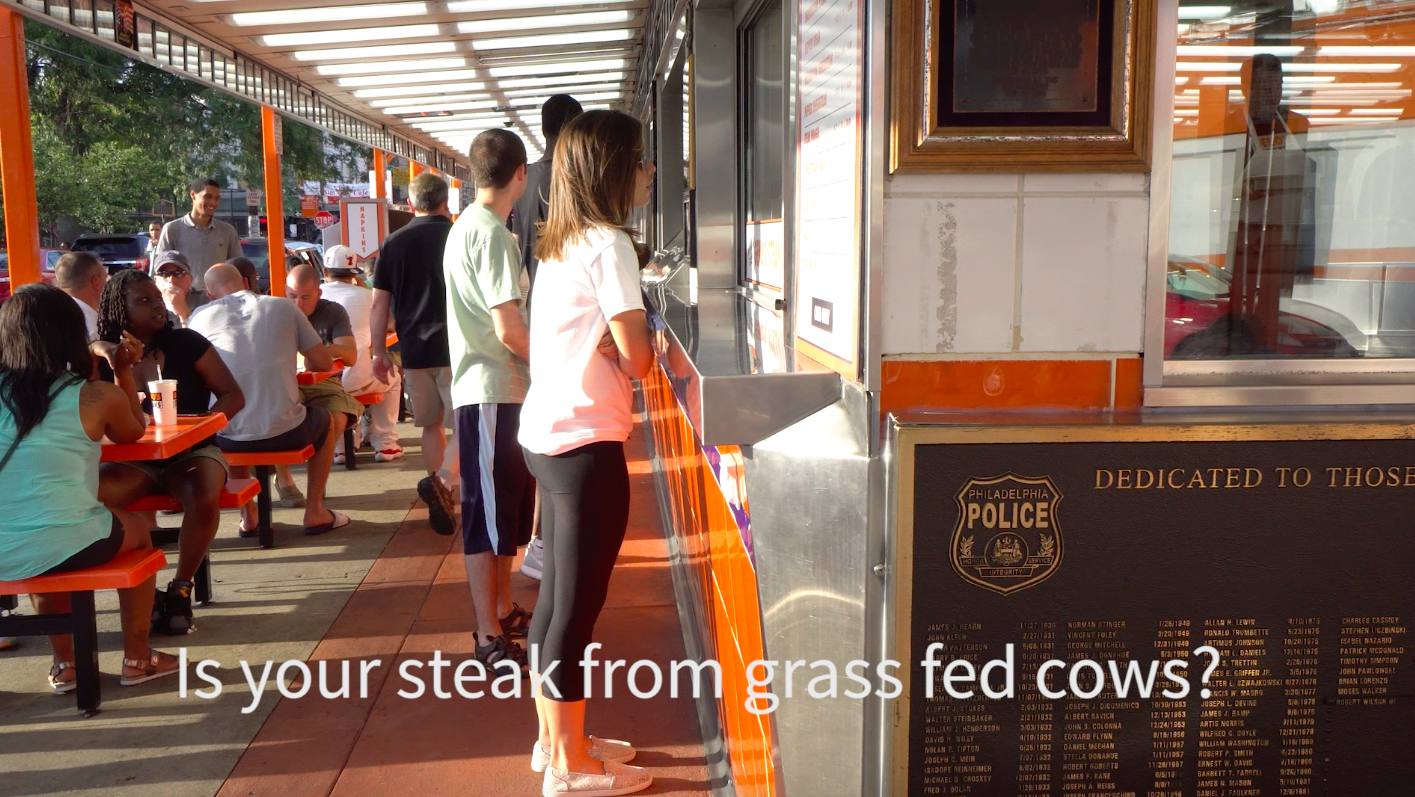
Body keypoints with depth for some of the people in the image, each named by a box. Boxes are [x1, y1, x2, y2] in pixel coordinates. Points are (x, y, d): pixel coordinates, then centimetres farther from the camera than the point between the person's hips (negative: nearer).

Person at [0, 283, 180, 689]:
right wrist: (124, 371, 26)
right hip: (64, 547, -4)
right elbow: (132, 433, 16)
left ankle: (64, 664, 41)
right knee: (137, 531, 29)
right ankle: (136, 658, 35)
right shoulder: (97, 395, -5)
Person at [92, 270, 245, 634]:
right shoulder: (106, 356, 2)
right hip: (134, 459, 2)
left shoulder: (185, 343, -3)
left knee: (204, 498, -35)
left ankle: (180, 590, -10)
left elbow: (233, 395, -3)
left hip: (191, 451, -2)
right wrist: (98, 357, -23)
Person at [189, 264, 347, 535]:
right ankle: (314, 513, 30)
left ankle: (247, 517, 37)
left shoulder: (201, 315, 5)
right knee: (325, 421, 32)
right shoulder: (284, 306, 4)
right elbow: (324, 363, 6)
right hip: (285, 432, -1)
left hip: (228, 439, 2)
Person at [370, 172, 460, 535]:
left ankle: (441, 503, 19)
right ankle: (442, 482, -22)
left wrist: (379, 351, 11)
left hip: (414, 350, 4)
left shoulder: (394, 243, 6)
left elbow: (379, 304, 5)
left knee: (431, 425, 15)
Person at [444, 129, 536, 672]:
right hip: (492, 394, -10)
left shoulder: (466, 226, 16)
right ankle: (491, 638, 3)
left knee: (507, 507, 19)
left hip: (496, 392, 10)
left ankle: (502, 611, 31)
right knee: (488, 513, -4)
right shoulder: (491, 233, -17)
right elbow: (510, 330, -21)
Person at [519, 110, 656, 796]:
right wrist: (637, 340, 6)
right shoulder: (610, 245, -13)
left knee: (557, 596, 17)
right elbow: (637, 358, -14)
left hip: (546, 436, 9)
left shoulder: (559, 245, 13)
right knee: (578, 605, 0)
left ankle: (555, 739, 30)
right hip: (585, 446, -9)